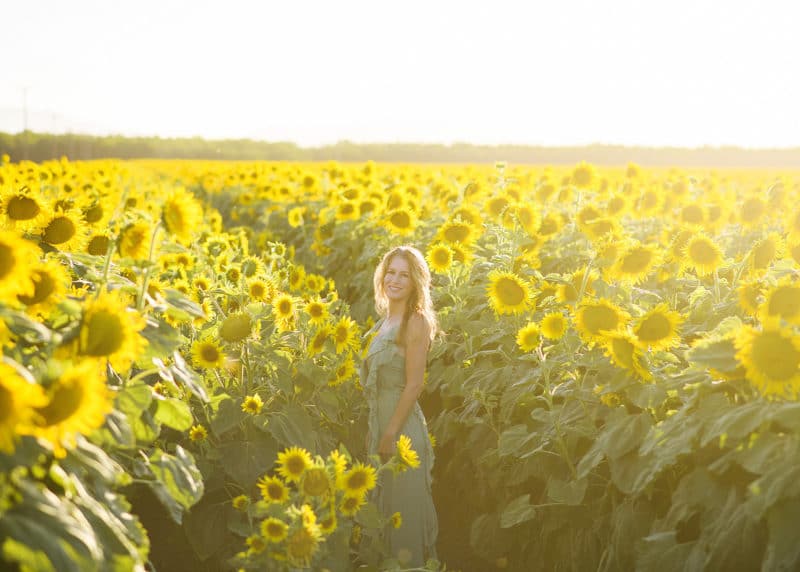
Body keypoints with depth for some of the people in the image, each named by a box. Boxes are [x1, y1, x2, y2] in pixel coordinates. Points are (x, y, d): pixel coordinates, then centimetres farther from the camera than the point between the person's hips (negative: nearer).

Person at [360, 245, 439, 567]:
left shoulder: (416, 322, -14)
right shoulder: (385, 321, 10)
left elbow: (414, 384, -18)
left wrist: (391, 433, -19)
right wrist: (374, 428, 11)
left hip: (402, 423, -8)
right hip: (379, 418, 8)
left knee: (403, 504, 1)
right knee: (383, 500, 17)